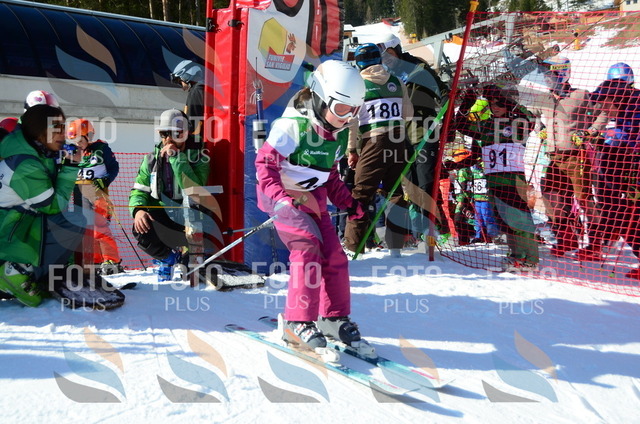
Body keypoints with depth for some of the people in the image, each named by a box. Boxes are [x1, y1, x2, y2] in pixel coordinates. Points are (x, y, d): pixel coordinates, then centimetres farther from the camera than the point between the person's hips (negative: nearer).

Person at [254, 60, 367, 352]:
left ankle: (334, 317, 17)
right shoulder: (293, 125, -21)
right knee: (307, 246, -22)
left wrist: (348, 202, 5)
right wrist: (283, 199, -30)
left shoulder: (339, 133, 3)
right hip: (283, 196, -7)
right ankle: (296, 322, -13)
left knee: (333, 253, 1)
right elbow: (264, 164, -20)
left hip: (313, 199, 7)